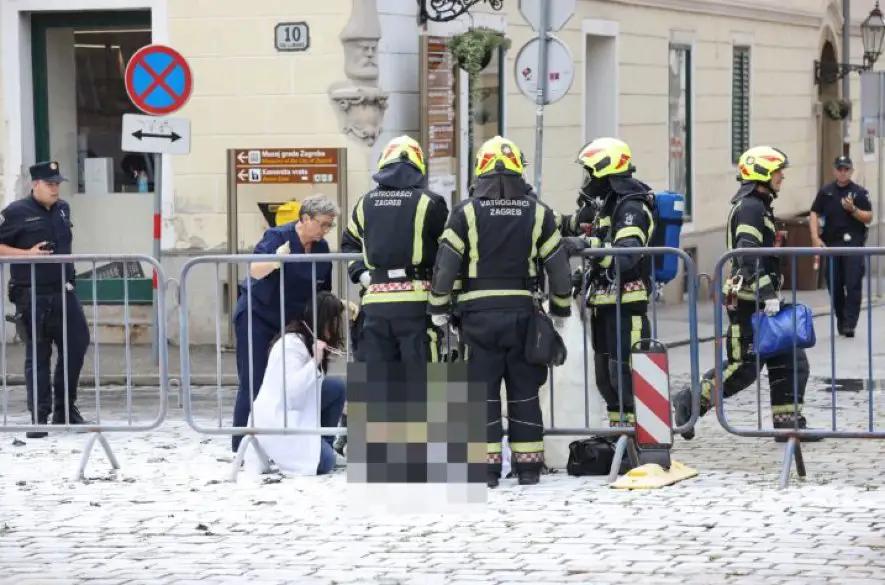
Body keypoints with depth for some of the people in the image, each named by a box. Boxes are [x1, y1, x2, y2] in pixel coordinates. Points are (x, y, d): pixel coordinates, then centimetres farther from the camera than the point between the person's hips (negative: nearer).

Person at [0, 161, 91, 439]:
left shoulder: (62, 210, 13)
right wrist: (27, 254, -15)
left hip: (63, 291, 5)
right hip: (32, 295, -5)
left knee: (76, 343, 2)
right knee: (37, 354, 1)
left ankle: (65, 408, 17)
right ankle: (39, 417, 7)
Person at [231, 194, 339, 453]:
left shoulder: (322, 248, 0)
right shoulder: (277, 236, -19)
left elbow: (322, 291, 12)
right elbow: (255, 270, -35)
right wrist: (274, 261, -54)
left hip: (292, 319, 6)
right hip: (256, 315, -6)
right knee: (252, 383, -8)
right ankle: (241, 449, -6)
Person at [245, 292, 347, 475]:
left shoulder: (310, 341, 12)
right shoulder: (290, 344, -20)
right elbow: (290, 392, -30)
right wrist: (315, 361, -28)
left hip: (297, 416, 10)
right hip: (275, 424, -10)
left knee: (337, 387, 2)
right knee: (324, 462, -19)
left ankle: (320, 444, 6)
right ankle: (269, 453, 0)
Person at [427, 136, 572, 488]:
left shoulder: (467, 212, -4)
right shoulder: (537, 213, 3)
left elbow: (445, 263, -5)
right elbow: (558, 266, 5)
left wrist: (439, 308, 5)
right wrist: (560, 309, 18)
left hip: (479, 313, -2)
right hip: (522, 313, 2)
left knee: (483, 389, 3)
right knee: (524, 390, 9)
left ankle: (487, 467, 0)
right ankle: (528, 466, 10)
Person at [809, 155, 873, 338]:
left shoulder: (859, 192, 3)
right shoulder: (825, 192, 8)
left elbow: (868, 218, 2)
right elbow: (814, 214, 5)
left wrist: (853, 209, -15)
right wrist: (815, 237, -6)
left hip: (853, 243, -3)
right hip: (831, 244, 3)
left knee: (853, 285, -10)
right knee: (834, 286, 7)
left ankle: (849, 324, -12)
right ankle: (841, 321, 19)